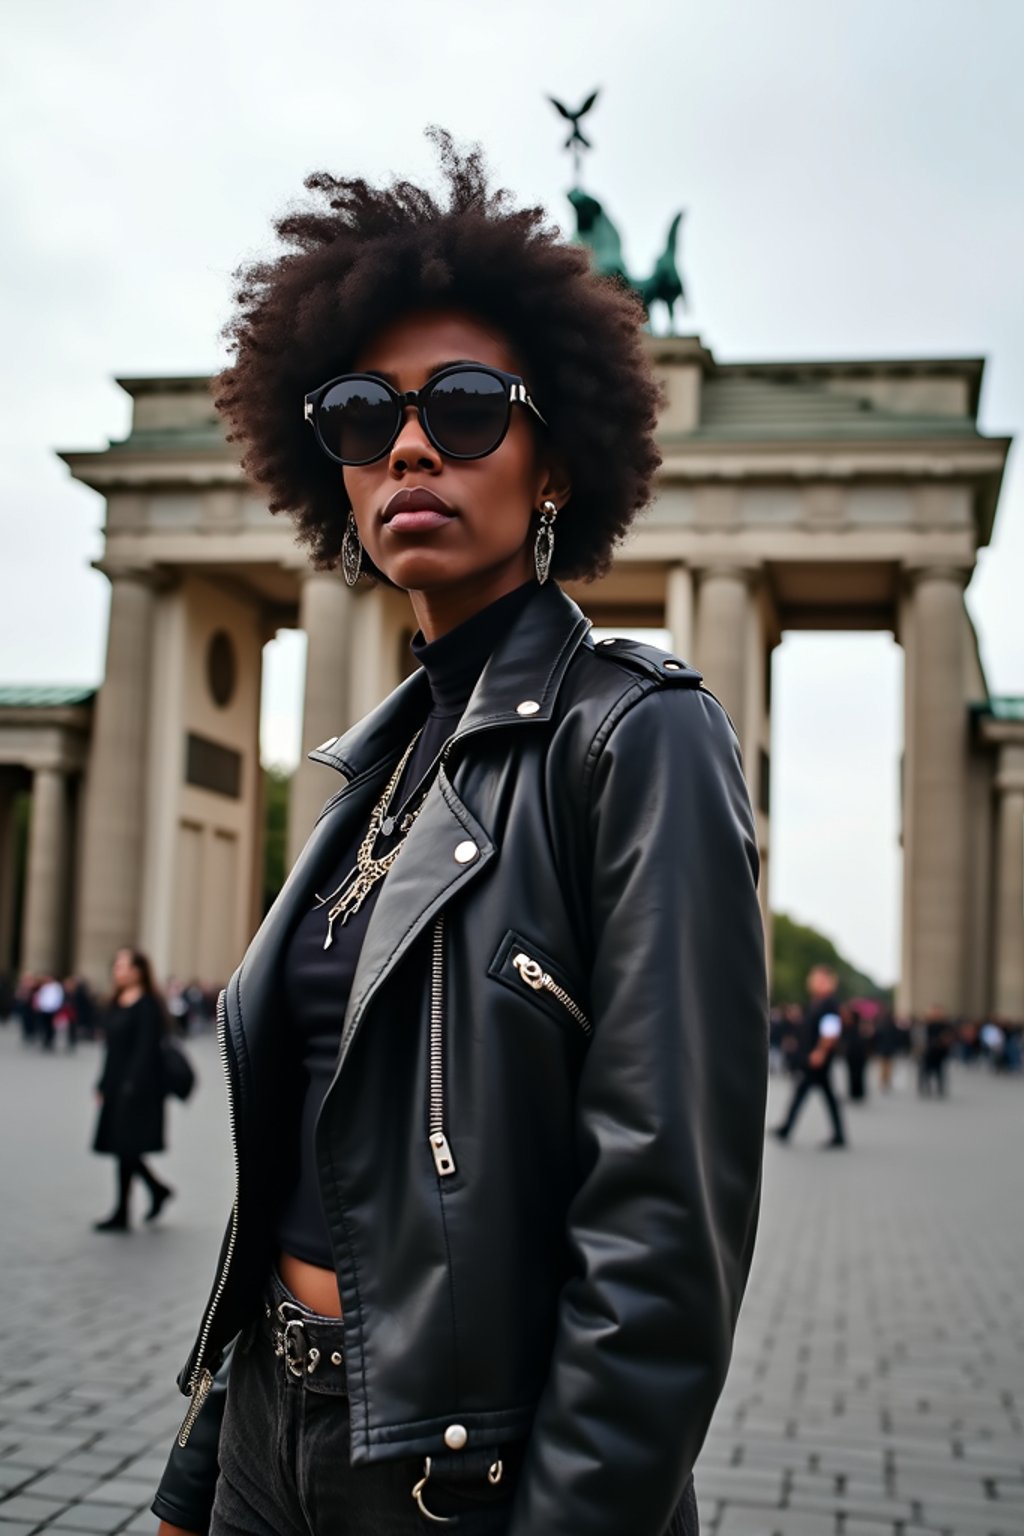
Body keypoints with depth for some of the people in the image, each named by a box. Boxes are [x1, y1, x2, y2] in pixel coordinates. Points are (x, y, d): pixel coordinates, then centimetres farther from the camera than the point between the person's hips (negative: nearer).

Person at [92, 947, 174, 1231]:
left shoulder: (148, 1006, -12)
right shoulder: (116, 1004, 13)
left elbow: (146, 1050, -17)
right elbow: (112, 1050, 16)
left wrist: (131, 1086, -21)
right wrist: (103, 1084, 14)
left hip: (137, 1088, -8)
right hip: (116, 1087, 8)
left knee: (124, 1147, -3)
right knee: (123, 1149, 10)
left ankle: (122, 1214, 6)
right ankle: (158, 1189, 28)